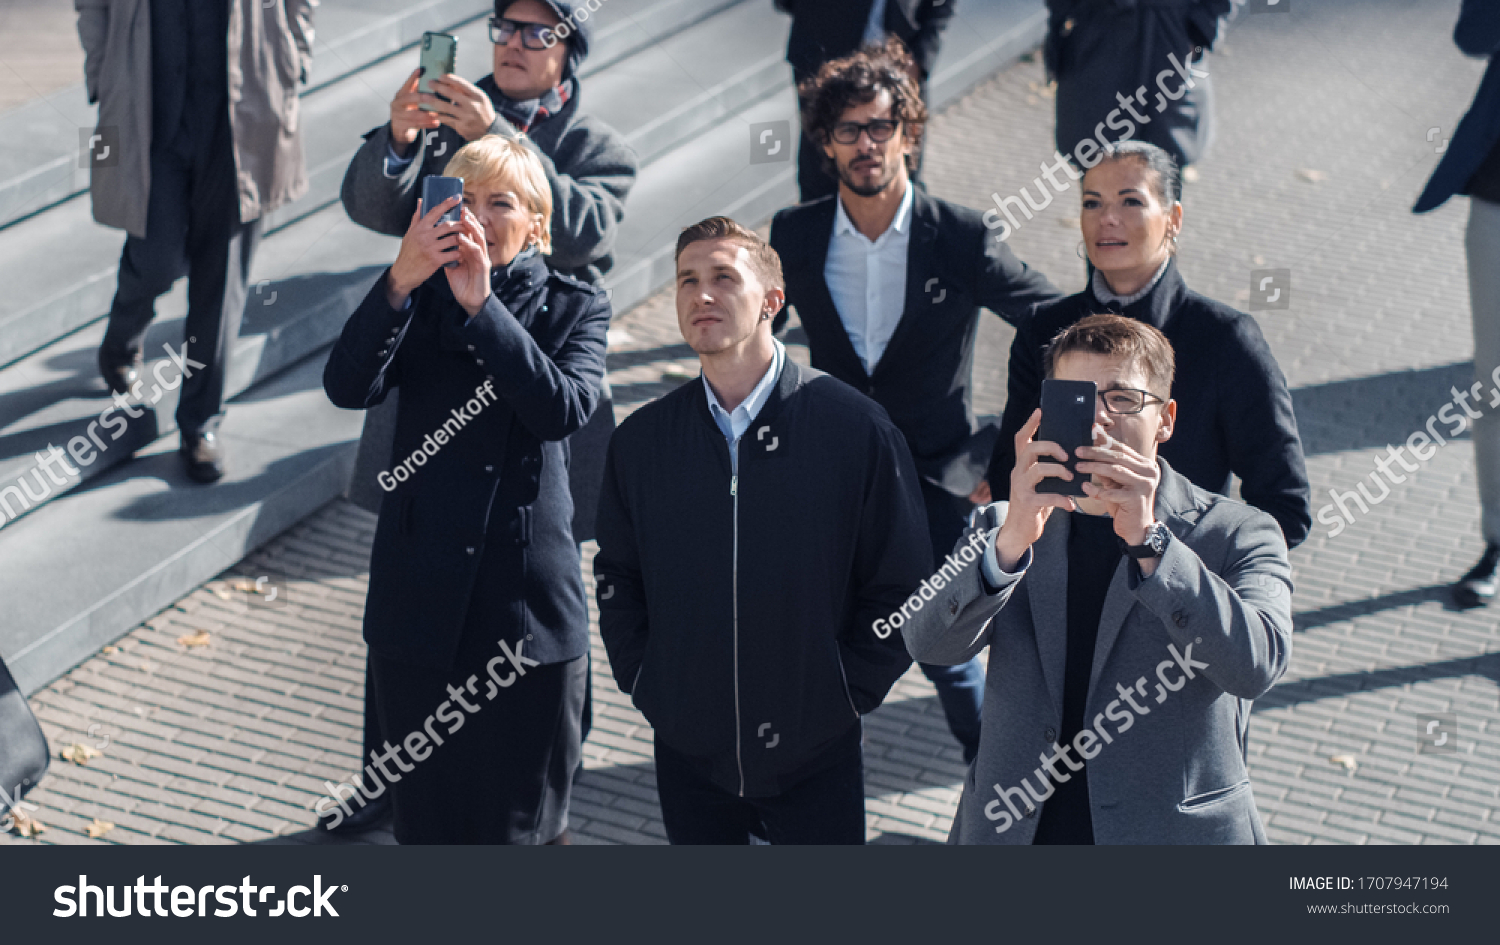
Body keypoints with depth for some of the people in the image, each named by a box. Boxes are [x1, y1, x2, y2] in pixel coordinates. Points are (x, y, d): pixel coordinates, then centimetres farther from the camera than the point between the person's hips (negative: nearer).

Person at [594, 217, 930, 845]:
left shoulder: (857, 428, -9)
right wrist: (641, 681, 4)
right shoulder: (641, 440, 0)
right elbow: (616, 576, 13)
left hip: (816, 755, -2)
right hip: (687, 754, 3)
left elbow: (903, 588, -5)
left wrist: (845, 694, -7)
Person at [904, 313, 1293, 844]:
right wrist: (1011, 541, -27)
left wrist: (1146, 540, -29)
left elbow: (1258, 664, -20)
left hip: (1177, 833, -2)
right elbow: (931, 644, -11)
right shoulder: (1002, 527, 4)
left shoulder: (1237, 536, -3)